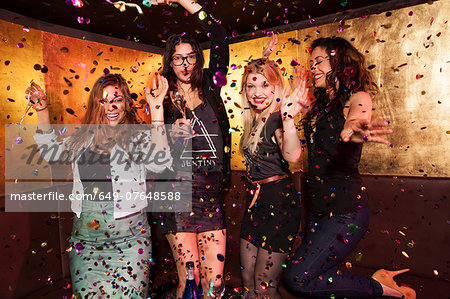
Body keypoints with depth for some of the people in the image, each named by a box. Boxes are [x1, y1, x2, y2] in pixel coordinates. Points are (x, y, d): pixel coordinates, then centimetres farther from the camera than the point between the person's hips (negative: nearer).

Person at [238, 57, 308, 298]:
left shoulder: (277, 119, -18)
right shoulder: (254, 120, 7)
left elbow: (292, 155, -34)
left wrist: (288, 117, -50)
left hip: (279, 203, -8)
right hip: (255, 202, 8)